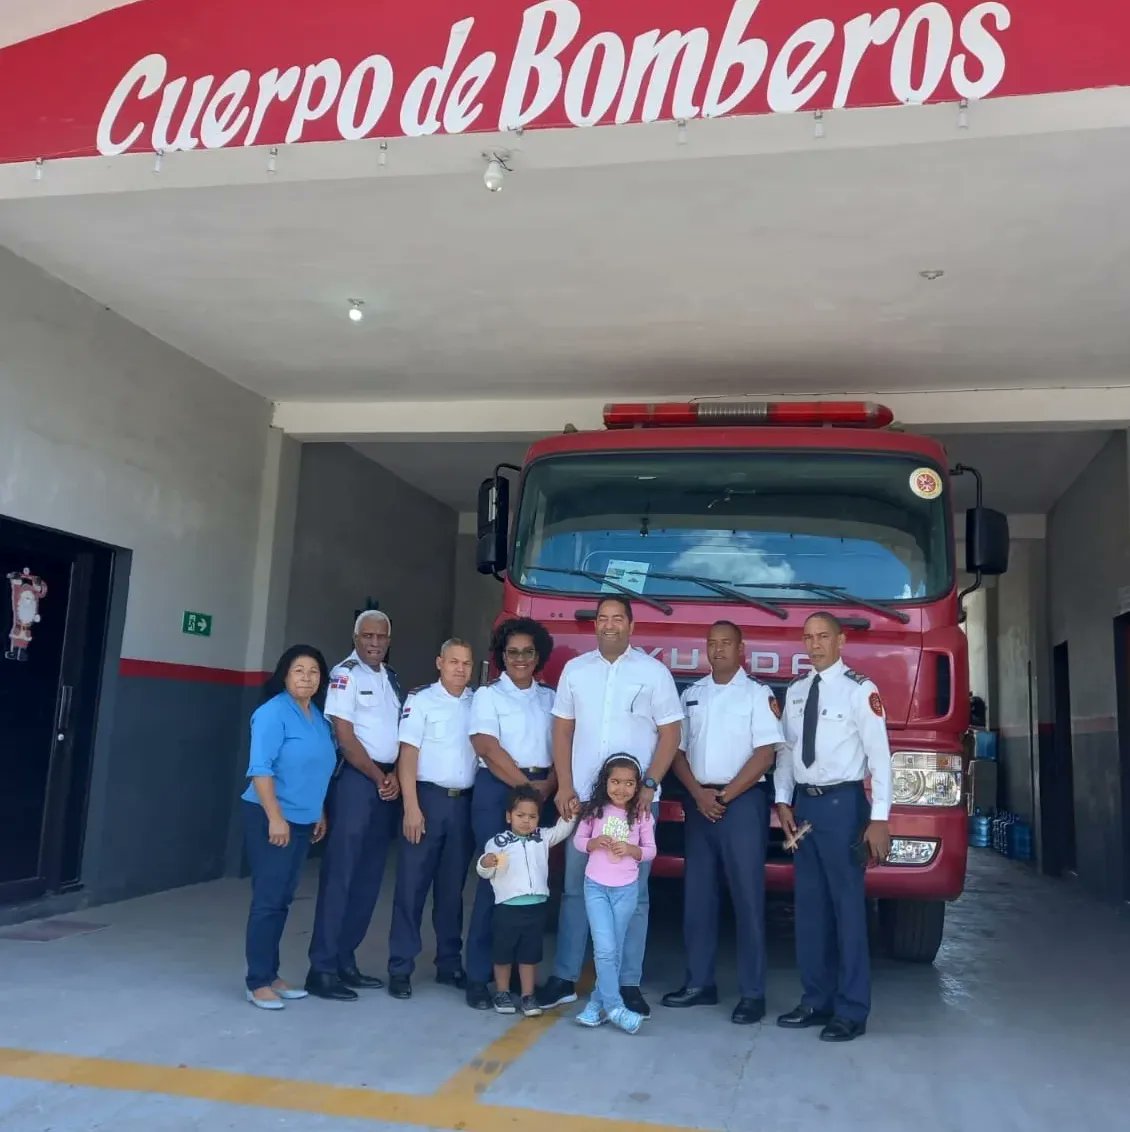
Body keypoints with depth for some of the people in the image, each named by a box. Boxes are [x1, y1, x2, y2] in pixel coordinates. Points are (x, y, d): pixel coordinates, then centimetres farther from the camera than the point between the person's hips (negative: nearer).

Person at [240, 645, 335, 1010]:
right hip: (269, 818, -8)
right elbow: (261, 769, -18)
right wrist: (275, 818, -22)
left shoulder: (318, 717, 12)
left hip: (302, 821, 8)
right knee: (268, 900, -4)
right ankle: (258, 982, 4)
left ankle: (271, 975, 21)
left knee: (282, 900, 12)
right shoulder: (273, 712, -12)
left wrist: (320, 814, 20)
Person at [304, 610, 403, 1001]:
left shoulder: (392, 679, 16)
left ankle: (345, 960, 17)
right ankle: (322, 968, -2)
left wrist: (396, 776, -2)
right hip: (356, 779, -7)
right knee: (340, 874, -7)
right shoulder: (346, 674, -7)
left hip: (389, 783, 7)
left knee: (369, 877, 9)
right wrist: (378, 777, -8)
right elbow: (344, 736, -12)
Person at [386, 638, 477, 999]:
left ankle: (450, 963, 23)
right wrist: (411, 806, -13)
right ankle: (400, 968, 8)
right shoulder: (421, 700, -3)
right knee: (412, 885, 0)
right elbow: (407, 754, -7)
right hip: (429, 797, -4)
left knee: (453, 887, 12)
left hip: (465, 802, 4)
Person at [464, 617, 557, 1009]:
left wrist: (548, 786, -9)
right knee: (495, 877, -5)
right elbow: (489, 749, -9)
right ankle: (479, 976, 1)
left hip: (542, 793, 4)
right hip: (498, 790, -4)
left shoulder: (550, 698, 13)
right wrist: (525, 786, -14)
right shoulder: (488, 695, 1)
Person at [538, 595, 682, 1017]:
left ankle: (629, 984, 13)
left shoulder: (653, 672, 0)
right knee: (575, 888, 8)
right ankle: (564, 978, 17)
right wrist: (564, 787, 0)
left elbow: (670, 734, -1)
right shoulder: (575, 670, 7)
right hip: (582, 797, 2)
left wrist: (649, 785, -11)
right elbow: (562, 730, 8)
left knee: (632, 892, 4)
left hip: (636, 800, -2)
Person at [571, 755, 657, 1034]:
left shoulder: (642, 815, -4)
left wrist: (631, 849, -18)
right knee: (605, 949, -8)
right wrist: (594, 843, -16)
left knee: (615, 950, 9)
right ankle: (614, 1006, 2)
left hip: (626, 889, 1)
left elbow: (650, 850, 1)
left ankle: (598, 1001, 23)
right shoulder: (594, 810, -4)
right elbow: (578, 840, 4)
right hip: (595, 886, -1)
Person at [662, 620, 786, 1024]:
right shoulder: (691, 695, 12)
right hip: (698, 802, 5)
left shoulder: (758, 694, -2)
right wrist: (699, 794, -4)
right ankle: (699, 982, 17)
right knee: (697, 894, 8)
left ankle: (752, 993, 3)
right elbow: (678, 750, 11)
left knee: (747, 896, -3)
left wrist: (725, 796, -11)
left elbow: (765, 753, -9)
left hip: (743, 802, -5)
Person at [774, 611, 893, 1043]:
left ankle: (852, 1011, 10)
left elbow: (879, 755, -10)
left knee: (847, 904, -1)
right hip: (804, 802, 6)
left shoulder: (859, 689, -8)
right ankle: (816, 1000, 24)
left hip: (843, 802, -6)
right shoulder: (795, 691, 10)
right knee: (809, 904, 12)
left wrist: (879, 819, -14)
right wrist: (783, 801, 4)